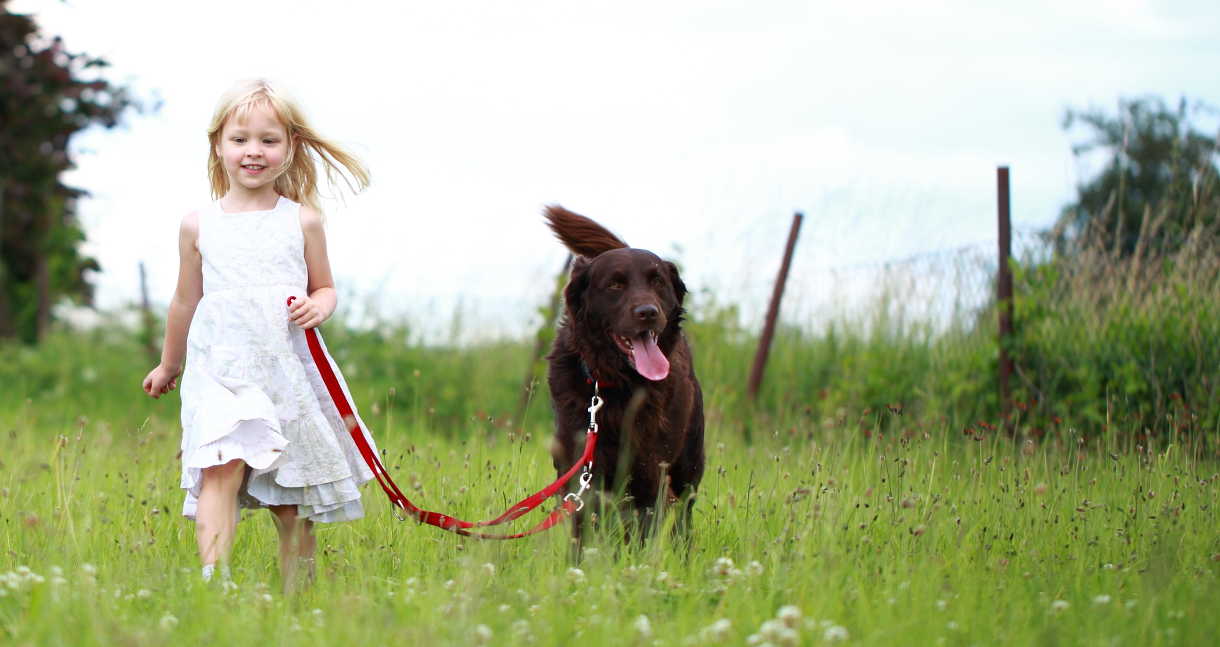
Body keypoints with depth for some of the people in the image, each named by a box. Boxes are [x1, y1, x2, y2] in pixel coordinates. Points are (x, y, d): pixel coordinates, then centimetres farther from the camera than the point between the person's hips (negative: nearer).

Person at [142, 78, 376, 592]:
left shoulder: (302, 221, 6)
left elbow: (324, 288, 16)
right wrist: (168, 366, 31)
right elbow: (186, 302, 20)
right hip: (219, 369, -1)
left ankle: (296, 595, 17)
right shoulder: (198, 225, 7)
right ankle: (213, 582, -34)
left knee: (290, 500, 5)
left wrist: (319, 306, -8)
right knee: (221, 470, -23)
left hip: (288, 370, 1)